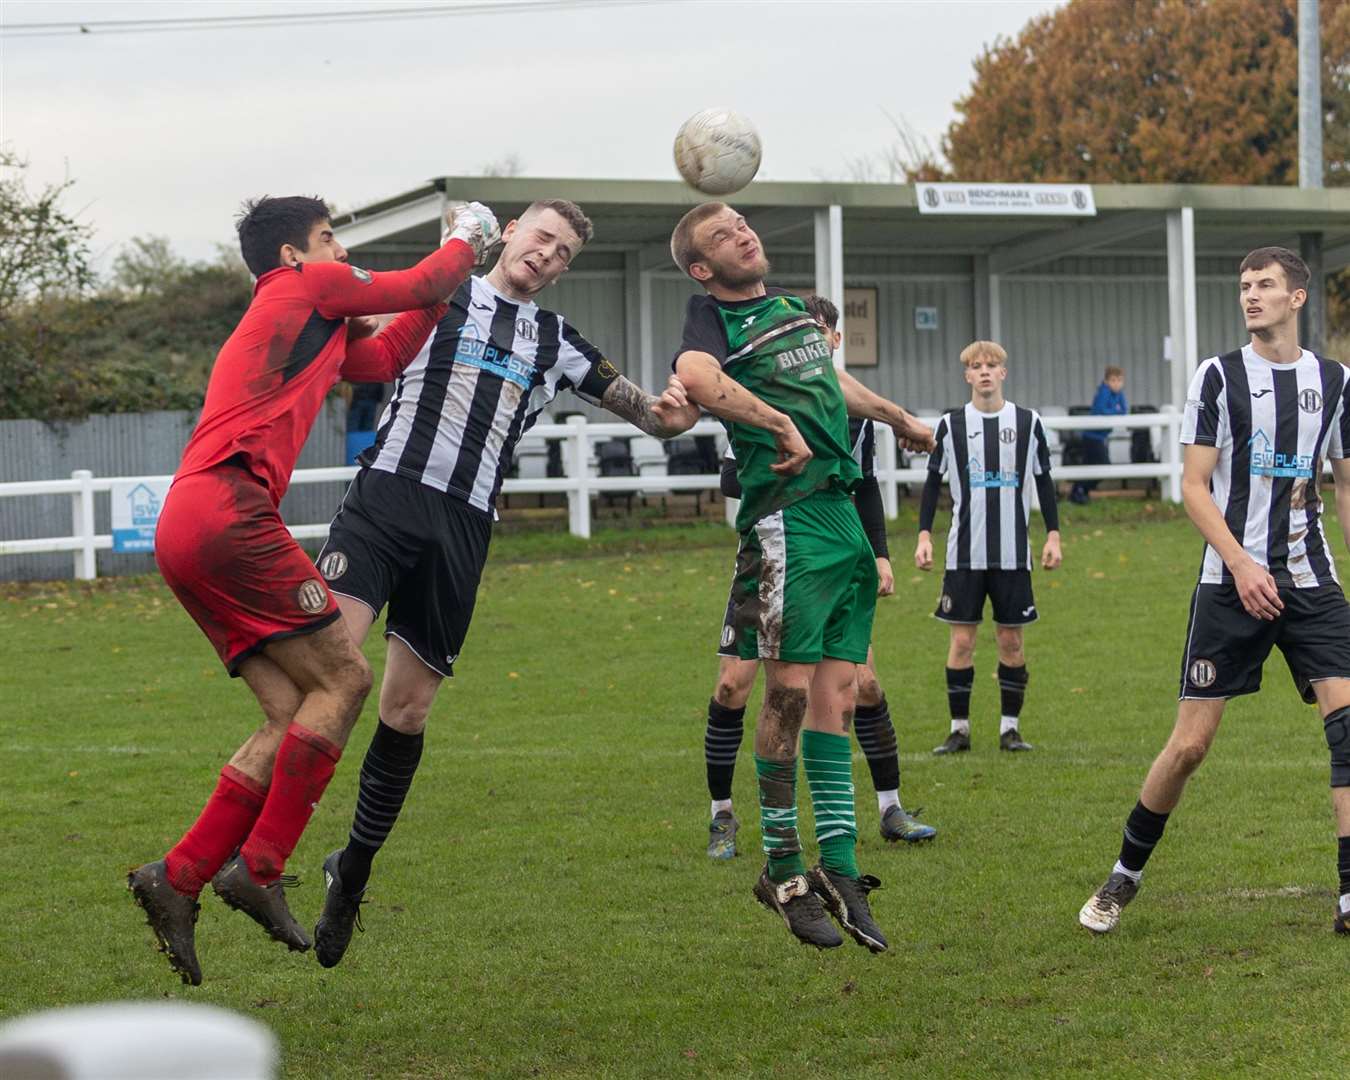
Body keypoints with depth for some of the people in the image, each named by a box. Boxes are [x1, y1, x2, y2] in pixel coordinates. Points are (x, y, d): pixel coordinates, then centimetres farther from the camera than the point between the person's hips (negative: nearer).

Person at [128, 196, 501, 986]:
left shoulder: (310, 332, 31)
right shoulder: (303, 286, 6)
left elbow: (386, 357, 38)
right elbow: (422, 286, 12)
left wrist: (456, 274, 37)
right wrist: (467, 242, 31)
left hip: (188, 533, 10)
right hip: (226, 511, -10)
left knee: (296, 715, 5)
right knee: (343, 678, -9)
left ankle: (179, 879, -1)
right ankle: (258, 868, -13)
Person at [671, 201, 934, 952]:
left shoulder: (792, 308, 21)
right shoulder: (713, 319, -4)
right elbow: (696, 377, -28)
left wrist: (898, 418, 51)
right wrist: (782, 425, -23)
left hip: (845, 512, 8)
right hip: (787, 517, -7)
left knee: (839, 692, 5)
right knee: (791, 690, -6)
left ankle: (840, 869, 8)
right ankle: (784, 870, 4)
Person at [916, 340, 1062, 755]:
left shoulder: (1028, 422, 4)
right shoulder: (951, 425, 3)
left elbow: (1044, 482, 10)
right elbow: (933, 482, 8)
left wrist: (1053, 535, 5)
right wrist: (924, 535, 1)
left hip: (1013, 553, 1)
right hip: (964, 552, 0)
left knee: (1011, 639, 3)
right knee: (962, 639, -1)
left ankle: (1010, 727, 11)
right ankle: (959, 728, 6)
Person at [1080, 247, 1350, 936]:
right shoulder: (1219, 375, 0)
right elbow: (1194, 486, -3)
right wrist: (1241, 562, -14)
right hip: (1231, 582, -2)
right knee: (1191, 742, -3)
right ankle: (1124, 876, 17)